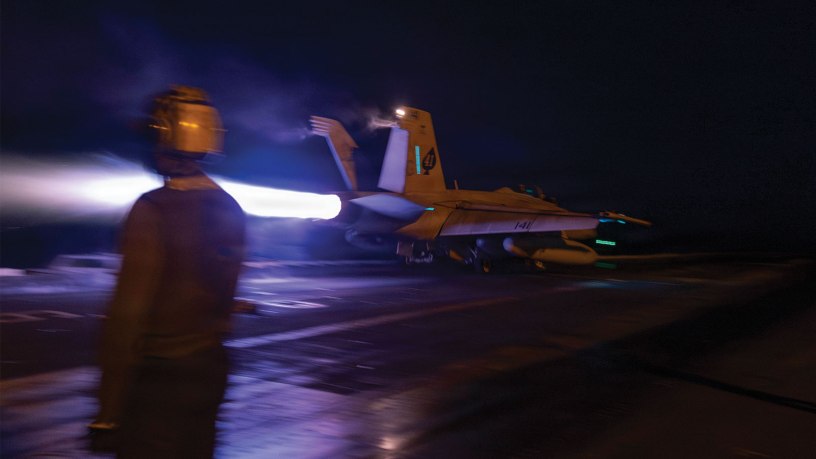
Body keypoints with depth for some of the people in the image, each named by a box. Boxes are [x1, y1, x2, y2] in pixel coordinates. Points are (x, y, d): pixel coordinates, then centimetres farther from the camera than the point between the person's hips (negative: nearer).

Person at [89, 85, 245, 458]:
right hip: (209, 369, 7)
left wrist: (108, 413, -17)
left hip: (157, 380, -7)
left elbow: (127, 315, -21)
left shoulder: (152, 211, -20)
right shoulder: (230, 209, 3)